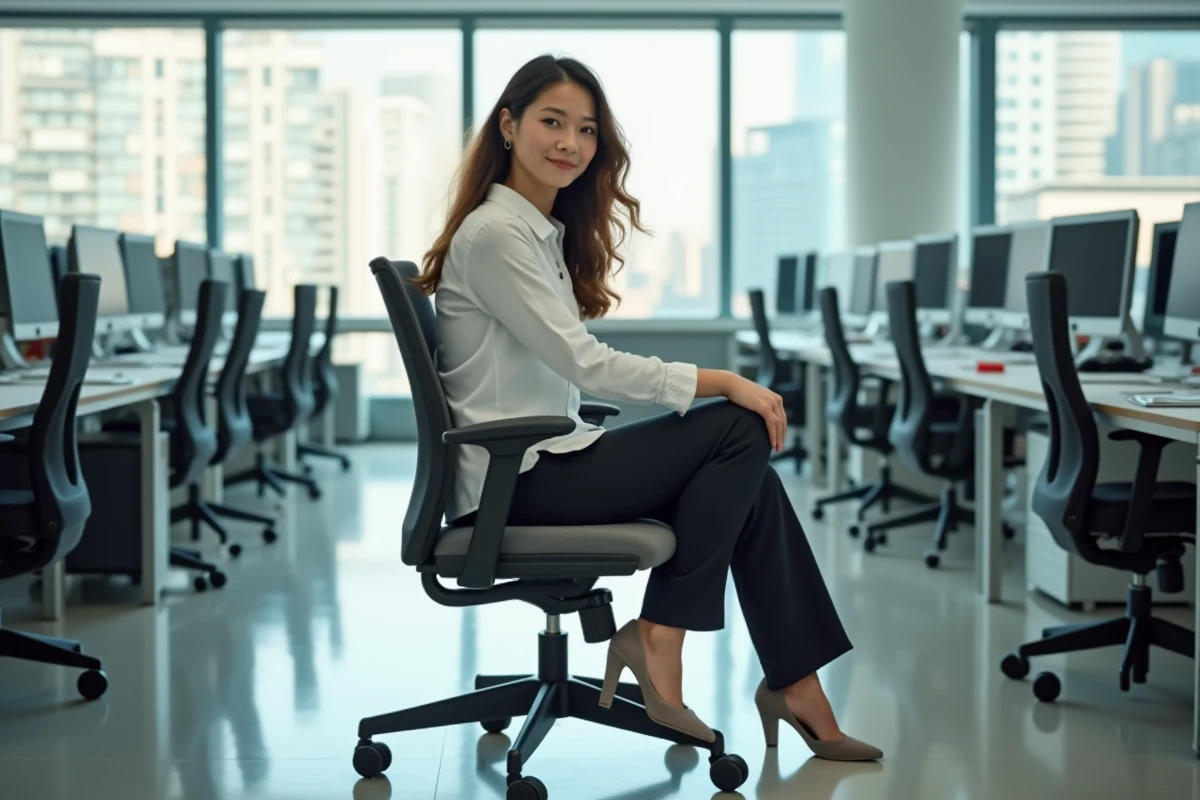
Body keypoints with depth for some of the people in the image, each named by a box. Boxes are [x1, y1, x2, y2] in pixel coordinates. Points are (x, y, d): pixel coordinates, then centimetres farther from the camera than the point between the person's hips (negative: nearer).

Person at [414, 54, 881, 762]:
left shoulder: (546, 231, 18)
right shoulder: (494, 234, -13)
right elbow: (582, 361, -19)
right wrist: (723, 383, -17)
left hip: (546, 459, 9)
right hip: (513, 482, -9)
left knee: (753, 482, -4)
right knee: (739, 429, -14)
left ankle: (797, 686, -2)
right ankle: (661, 638, -10)